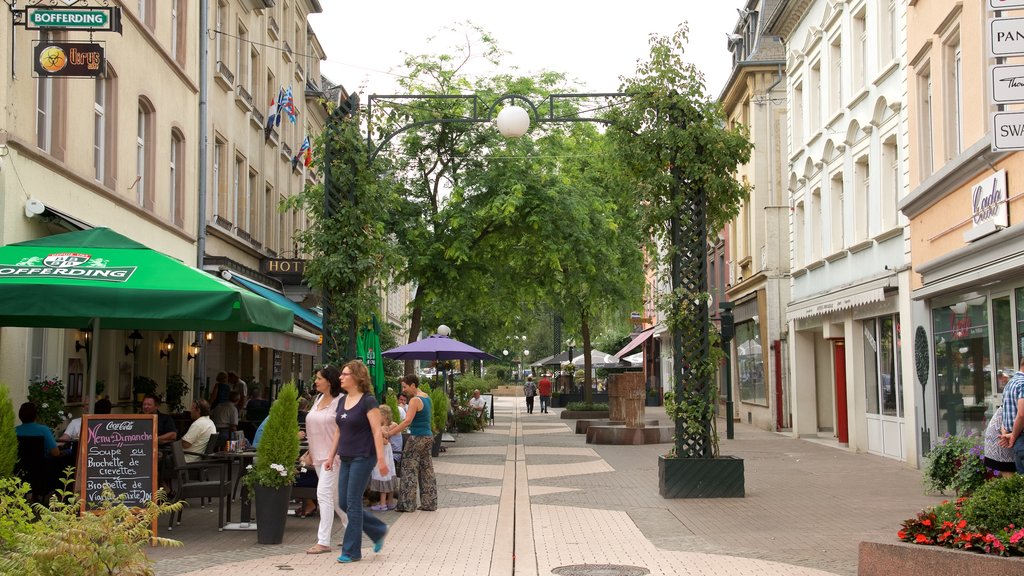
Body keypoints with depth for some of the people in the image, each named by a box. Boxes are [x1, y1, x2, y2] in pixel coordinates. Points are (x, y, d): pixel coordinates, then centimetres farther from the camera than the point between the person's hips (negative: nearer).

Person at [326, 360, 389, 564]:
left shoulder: (368, 401, -11)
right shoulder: (342, 401, 11)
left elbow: (377, 431, -16)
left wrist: (381, 459, -21)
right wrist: (332, 456, 17)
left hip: (363, 457, -8)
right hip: (346, 458, 8)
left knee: (353, 502, -5)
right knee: (343, 502, 8)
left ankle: (351, 551, 5)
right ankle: (379, 531, 25)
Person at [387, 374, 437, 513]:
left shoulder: (415, 400, -15)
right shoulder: (426, 398, 12)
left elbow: (408, 421, -25)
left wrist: (390, 433, -23)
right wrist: (398, 426, 12)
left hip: (417, 438, -9)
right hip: (428, 436, 9)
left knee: (409, 470, 0)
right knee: (426, 471, 12)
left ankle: (407, 504, 3)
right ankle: (429, 503, 16)